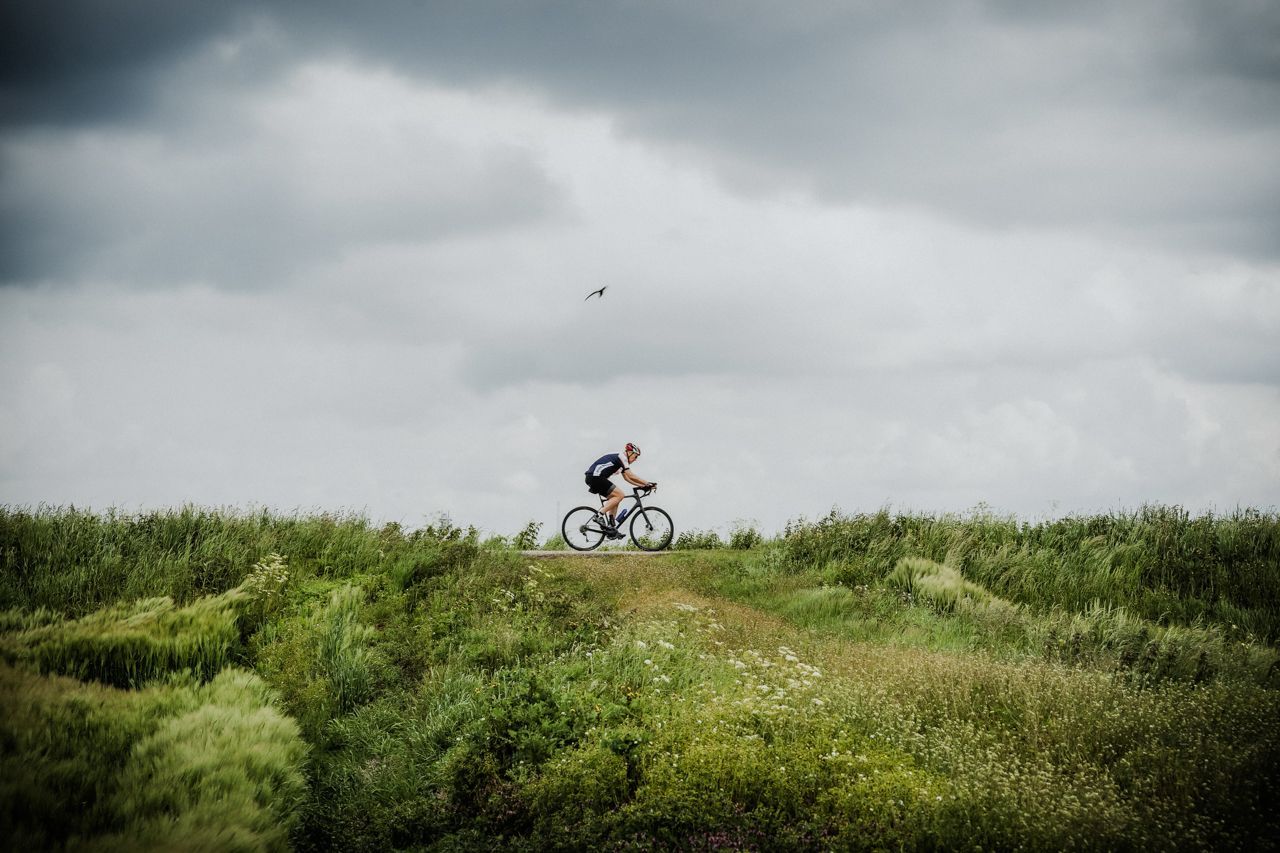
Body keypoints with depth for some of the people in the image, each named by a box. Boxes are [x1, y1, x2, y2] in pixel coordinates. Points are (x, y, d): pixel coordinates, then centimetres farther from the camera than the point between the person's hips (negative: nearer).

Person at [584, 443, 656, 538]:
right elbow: (631, 476, -14)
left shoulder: (619, 458, 24)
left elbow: (627, 478, 23)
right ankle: (601, 514, -17)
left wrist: (642, 485, 15)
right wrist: (647, 483, -10)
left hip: (591, 478, 10)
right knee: (619, 495, -13)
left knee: (614, 498, 13)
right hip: (596, 477, -10)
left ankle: (611, 527, 8)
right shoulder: (622, 458, -6)